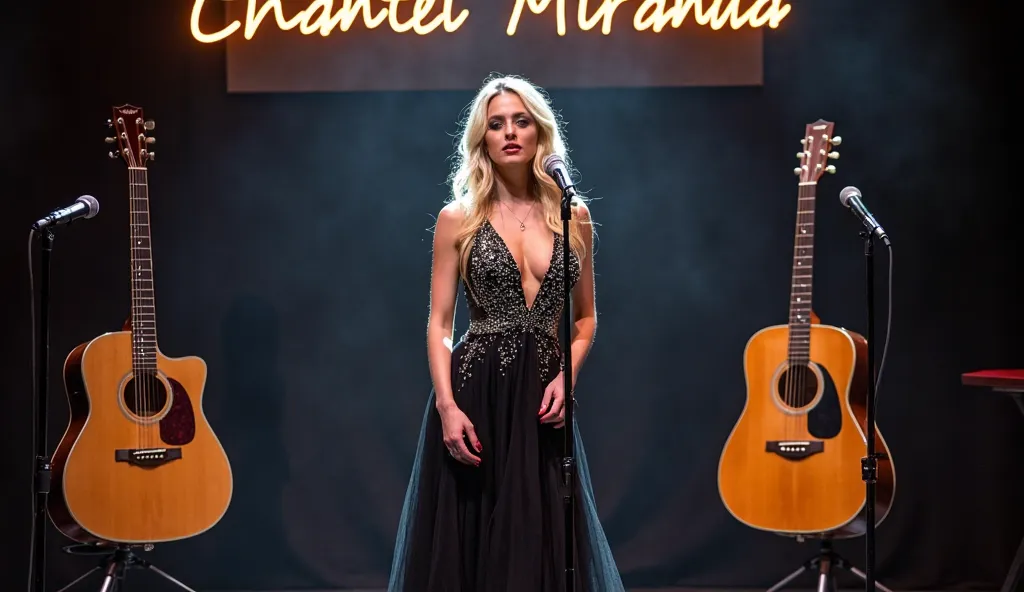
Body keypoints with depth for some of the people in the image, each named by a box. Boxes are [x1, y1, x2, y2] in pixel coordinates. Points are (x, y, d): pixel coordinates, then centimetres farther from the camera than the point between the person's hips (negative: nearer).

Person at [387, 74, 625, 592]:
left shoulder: (572, 215, 8)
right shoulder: (459, 218, 1)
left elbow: (585, 317, 14)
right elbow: (439, 323, -1)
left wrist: (566, 376, -3)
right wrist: (447, 405, -13)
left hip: (542, 395, 2)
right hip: (475, 390, -2)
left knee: (543, 538, 3)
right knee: (470, 540, 0)